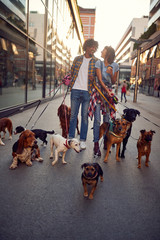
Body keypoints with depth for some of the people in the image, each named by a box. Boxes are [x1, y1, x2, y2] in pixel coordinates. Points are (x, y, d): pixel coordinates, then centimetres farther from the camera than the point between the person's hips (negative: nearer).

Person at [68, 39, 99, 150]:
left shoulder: (96, 61, 7)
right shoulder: (77, 59, 13)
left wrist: (93, 78, -13)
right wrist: (70, 81, 6)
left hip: (87, 91, -2)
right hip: (76, 90, 2)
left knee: (85, 116, 2)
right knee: (73, 115, 5)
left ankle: (83, 140, 11)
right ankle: (71, 138, 16)